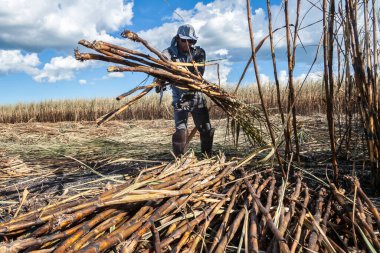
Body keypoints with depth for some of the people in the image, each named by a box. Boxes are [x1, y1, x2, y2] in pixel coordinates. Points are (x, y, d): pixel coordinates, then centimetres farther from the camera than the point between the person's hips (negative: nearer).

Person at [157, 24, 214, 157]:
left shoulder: (199, 52, 1)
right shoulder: (169, 53, -6)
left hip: (197, 96, 3)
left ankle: (207, 156, 26)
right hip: (180, 99, -2)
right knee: (181, 132, -8)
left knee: (206, 130, 8)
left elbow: (199, 72, -12)